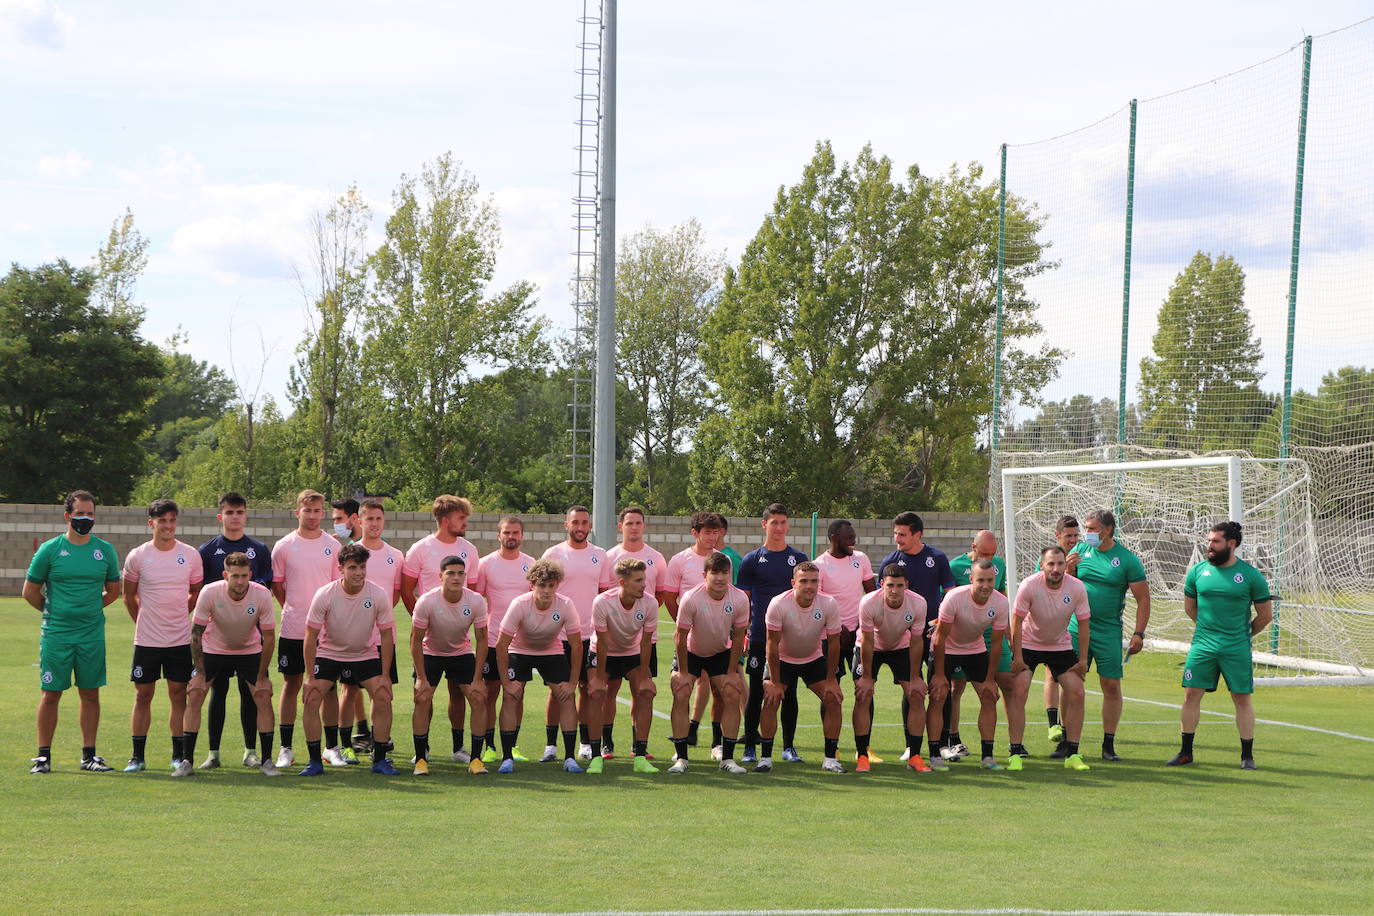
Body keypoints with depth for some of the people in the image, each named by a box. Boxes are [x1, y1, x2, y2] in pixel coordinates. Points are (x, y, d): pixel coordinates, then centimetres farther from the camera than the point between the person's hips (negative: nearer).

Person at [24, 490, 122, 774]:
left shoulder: (105, 550, 6)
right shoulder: (50, 549, -2)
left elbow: (113, 590, 17)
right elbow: (30, 592, 5)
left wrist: (88, 609, 11)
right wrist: (55, 612, 9)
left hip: (92, 633, 2)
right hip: (55, 634, -2)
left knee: (90, 694, 5)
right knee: (50, 695, 0)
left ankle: (88, 755, 12)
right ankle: (43, 755, 7)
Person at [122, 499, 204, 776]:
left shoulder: (190, 555, 0)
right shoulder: (137, 556, -2)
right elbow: (129, 596, 10)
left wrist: (177, 616, 12)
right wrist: (144, 622, 11)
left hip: (181, 639, 1)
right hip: (146, 639, -1)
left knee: (179, 695, 3)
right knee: (143, 695, 3)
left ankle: (179, 755, 10)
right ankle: (137, 756, 11)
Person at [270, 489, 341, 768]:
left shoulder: (333, 546, 4)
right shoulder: (284, 546, 2)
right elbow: (276, 586, 9)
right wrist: (294, 609, 5)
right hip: (292, 629, -1)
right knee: (291, 684, 4)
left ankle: (331, 747, 9)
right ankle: (286, 748, 10)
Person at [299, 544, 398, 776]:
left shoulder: (378, 595, -17)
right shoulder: (324, 595, -20)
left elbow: (387, 636, -7)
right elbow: (310, 637, -13)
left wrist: (384, 676, -10)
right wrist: (311, 677, -14)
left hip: (365, 655, 1)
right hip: (328, 654, -1)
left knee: (383, 699, -13)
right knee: (312, 699, -16)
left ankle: (379, 760, 1)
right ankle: (315, 761, -3)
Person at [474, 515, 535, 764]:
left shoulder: (531, 565, 6)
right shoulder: (486, 564, 0)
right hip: (493, 639, -2)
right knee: (489, 692, 0)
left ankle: (512, 746, 13)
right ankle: (489, 746, 6)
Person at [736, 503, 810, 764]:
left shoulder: (799, 559, 8)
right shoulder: (751, 560, 5)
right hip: (760, 637, -1)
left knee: (789, 693, 5)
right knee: (756, 692, 2)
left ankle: (788, 747, 12)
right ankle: (750, 748, 9)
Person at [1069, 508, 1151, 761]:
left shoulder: (1127, 560, -4)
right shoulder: (1080, 550, 6)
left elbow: (1143, 599, -2)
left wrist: (1139, 633, -9)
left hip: (1108, 632, -2)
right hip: (1077, 627, 2)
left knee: (1111, 686, 1)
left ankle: (1108, 745, 9)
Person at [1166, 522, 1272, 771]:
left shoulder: (1251, 575, -4)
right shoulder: (1197, 571, 4)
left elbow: (1265, 615, 5)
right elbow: (1189, 607, 18)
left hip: (1237, 649, -2)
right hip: (1202, 645, 2)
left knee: (1242, 699, 1)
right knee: (1191, 695, 0)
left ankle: (1247, 756, 9)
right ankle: (1185, 752, 9)